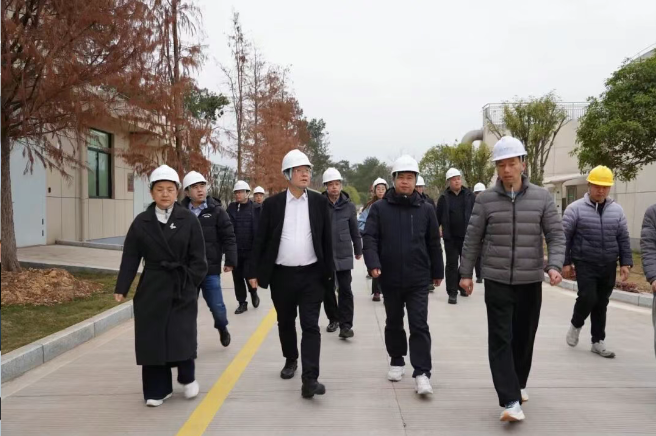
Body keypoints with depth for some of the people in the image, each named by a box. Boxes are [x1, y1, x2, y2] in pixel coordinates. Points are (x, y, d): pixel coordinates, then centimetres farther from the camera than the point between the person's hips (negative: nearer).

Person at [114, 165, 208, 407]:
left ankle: (187, 378, 25)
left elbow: (198, 258, -1)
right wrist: (121, 288, -6)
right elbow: (130, 258, 1)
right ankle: (158, 389, 19)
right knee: (152, 339, 4)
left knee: (182, 337, -2)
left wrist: (190, 283, -9)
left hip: (182, 289, -1)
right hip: (152, 290, 2)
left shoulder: (189, 220, -1)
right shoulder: (141, 222, 3)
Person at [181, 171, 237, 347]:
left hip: (210, 269, -1)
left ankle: (222, 328, 38)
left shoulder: (216, 211, -3)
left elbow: (229, 238, -3)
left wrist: (230, 261, -9)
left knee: (217, 307, 5)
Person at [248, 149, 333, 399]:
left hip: (311, 275, -1)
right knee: (285, 322, 16)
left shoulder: (319, 202, 1)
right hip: (281, 275, 1)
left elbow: (327, 239, 3)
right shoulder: (272, 204, -1)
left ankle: (310, 379, -6)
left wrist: (328, 272, 1)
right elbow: (261, 240, 1)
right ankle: (290, 360, 39)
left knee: (311, 326, -5)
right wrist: (255, 272, -2)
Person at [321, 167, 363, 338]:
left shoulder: (349, 206, -1)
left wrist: (358, 250, 14)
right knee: (327, 290, 12)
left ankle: (345, 324, 3)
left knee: (345, 290, -1)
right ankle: (333, 319, 29)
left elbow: (354, 230, 8)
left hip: (344, 255, 0)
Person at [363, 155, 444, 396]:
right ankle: (396, 362, 33)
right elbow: (370, 238, -6)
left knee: (419, 325, -2)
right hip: (390, 278, 1)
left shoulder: (426, 209, 2)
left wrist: (437, 272, 12)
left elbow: (434, 243, 8)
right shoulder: (379, 208, -1)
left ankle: (422, 373, 2)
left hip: (418, 279, 0)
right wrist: (373, 263, -21)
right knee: (393, 323, 16)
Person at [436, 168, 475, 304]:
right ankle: (452, 293, 6)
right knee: (452, 265, 2)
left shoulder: (469, 196, 3)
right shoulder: (444, 198, 1)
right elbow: (438, 218, 3)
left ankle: (462, 285, 34)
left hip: (467, 236, 2)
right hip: (450, 238, -1)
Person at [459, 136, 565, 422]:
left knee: (524, 338, 14)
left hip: (531, 281, 2)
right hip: (497, 281, -1)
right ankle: (511, 400, -5)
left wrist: (554, 265, -15)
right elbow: (473, 239, 3)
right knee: (500, 340, -7)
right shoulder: (485, 199, -2)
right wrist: (466, 273, 3)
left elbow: (556, 235, 0)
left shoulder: (542, 197, 0)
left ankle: (519, 384, 35)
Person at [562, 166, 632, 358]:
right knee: (588, 298, -14)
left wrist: (625, 263, 3)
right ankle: (576, 325, 16)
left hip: (608, 266, 4)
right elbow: (564, 237, -5)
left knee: (601, 304, 9)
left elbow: (624, 239, 10)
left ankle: (598, 342, 20)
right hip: (585, 265, -4)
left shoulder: (617, 210, 6)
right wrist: (565, 262, -7)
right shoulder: (575, 209, -7)